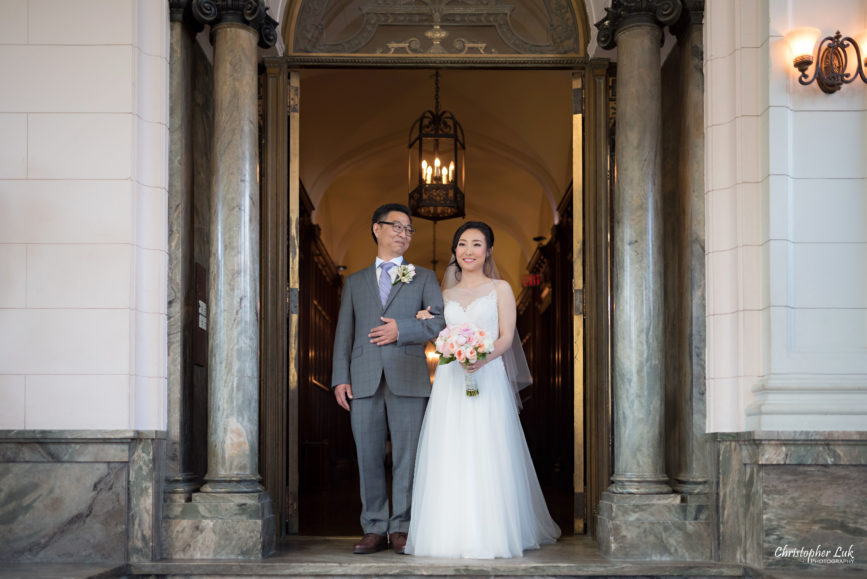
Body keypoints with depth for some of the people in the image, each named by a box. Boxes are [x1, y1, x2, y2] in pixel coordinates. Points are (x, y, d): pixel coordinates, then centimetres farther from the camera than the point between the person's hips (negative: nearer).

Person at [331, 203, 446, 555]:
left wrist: (402, 329, -11)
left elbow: (440, 322, 3)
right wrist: (340, 378, 2)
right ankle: (375, 529, 7)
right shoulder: (355, 282, 20)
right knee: (368, 458, 1)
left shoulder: (424, 278, 15)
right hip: (364, 381, 2)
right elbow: (344, 333, 13)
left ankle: (401, 528, 3)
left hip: (408, 380, -1)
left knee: (406, 457, -4)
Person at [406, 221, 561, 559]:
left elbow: (506, 337, -2)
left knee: (486, 458, -8)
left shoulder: (500, 289, 7)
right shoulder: (447, 294, 17)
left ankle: (489, 535, -3)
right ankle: (451, 533, 5)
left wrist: (483, 358, -20)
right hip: (449, 382, 3)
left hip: (487, 379, -3)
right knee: (449, 459, -1)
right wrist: (431, 323, 2)